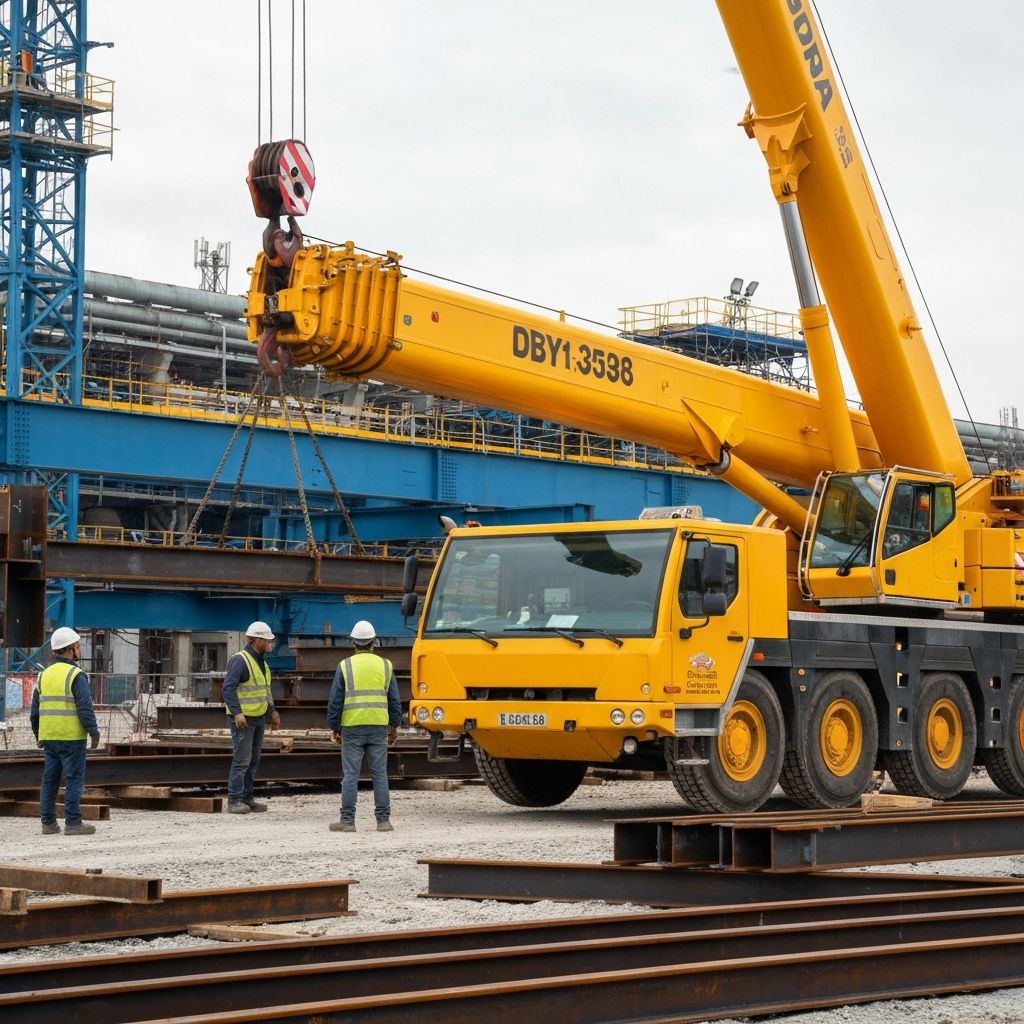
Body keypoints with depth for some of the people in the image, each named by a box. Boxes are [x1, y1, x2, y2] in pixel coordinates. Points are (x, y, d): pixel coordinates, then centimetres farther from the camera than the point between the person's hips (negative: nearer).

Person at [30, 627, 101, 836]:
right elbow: (85, 708, -15)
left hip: (49, 737, 7)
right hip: (71, 737, -7)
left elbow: (35, 710, 16)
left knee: (49, 780, 10)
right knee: (74, 779, -2)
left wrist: (38, 735, 23)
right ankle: (73, 823, -3)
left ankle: (48, 822, 12)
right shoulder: (76, 675, -10)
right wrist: (94, 732, -9)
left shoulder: (44, 675, 12)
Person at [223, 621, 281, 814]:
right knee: (241, 760, -9)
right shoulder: (240, 660, -15)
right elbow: (228, 688, -21)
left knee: (253, 761, 12)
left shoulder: (261, 661, 15)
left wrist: (272, 711, 21)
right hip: (243, 718, -9)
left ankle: (247, 799, 18)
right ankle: (234, 801, -6)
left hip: (259, 718, 9)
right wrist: (237, 713, -28)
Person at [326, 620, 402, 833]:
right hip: (379, 727, 2)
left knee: (350, 775, 0)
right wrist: (394, 726, 18)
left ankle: (348, 820, -1)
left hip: (352, 727, -2)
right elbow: (394, 700, 9)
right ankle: (383, 820, 6)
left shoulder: (345, 666, -1)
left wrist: (334, 727, 9)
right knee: (380, 775, 6)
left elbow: (335, 701, -1)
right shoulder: (385, 665, 6)